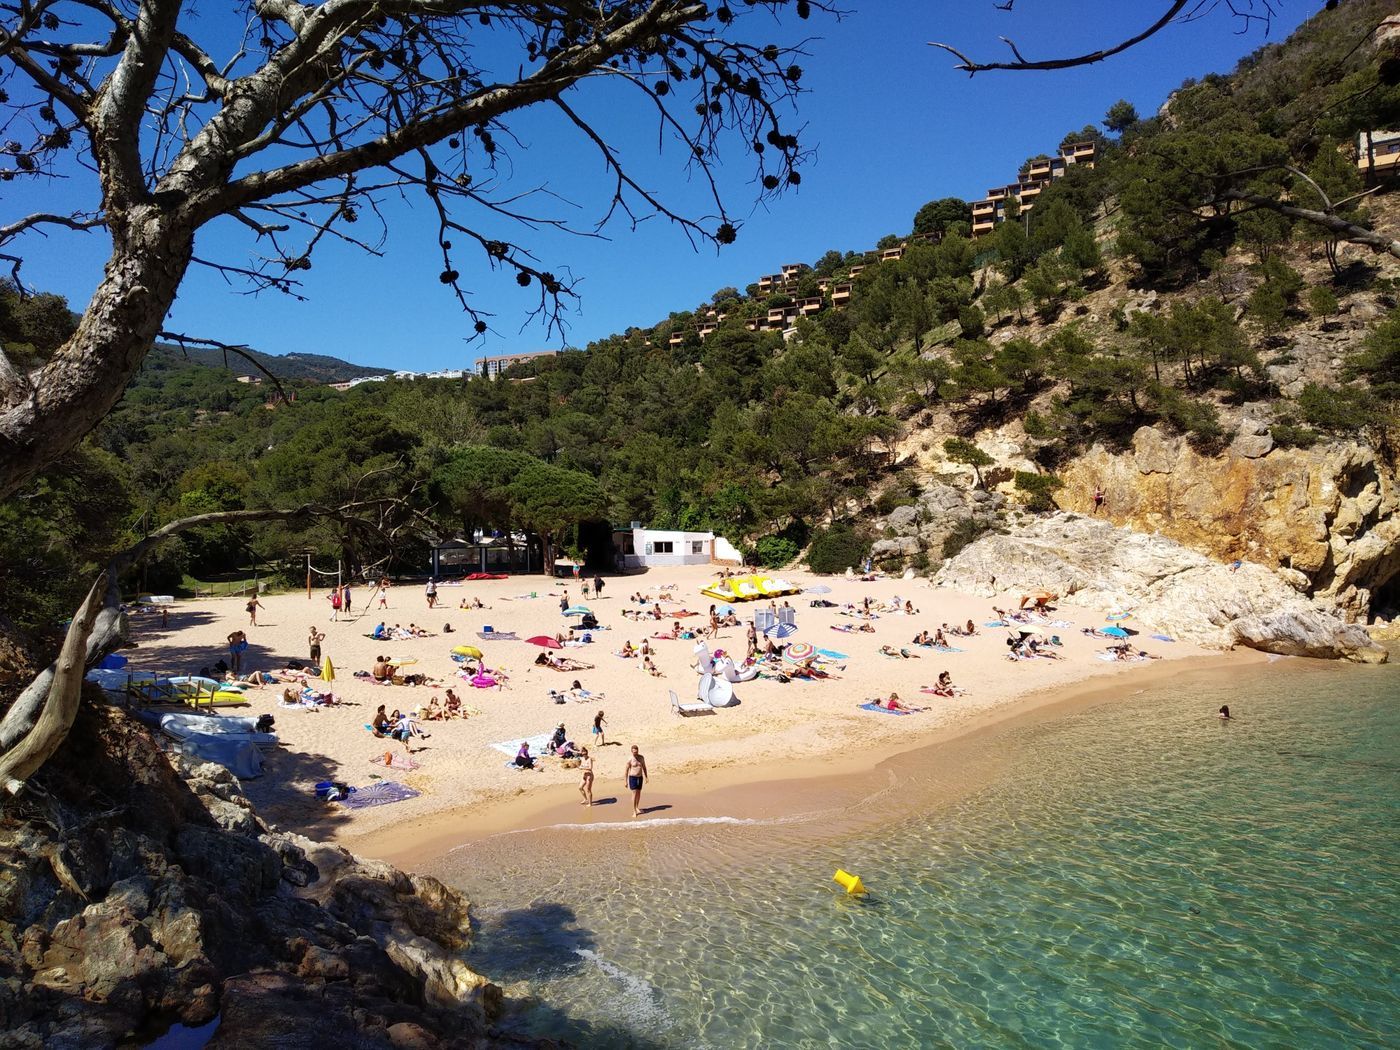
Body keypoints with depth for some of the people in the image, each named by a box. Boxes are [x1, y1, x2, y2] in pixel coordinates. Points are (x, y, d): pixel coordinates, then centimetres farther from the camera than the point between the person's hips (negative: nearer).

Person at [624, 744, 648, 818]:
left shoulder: (641, 757, 1)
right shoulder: (630, 760, -12)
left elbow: (644, 767, 11)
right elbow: (626, 770, -7)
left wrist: (646, 777, 8)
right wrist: (626, 781, -8)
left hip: (640, 777, 5)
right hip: (632, 777, -5)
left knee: (639, 793, 14)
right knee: (634, 793, -11)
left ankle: (637, 808, 32)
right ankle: (634, 811, -10)